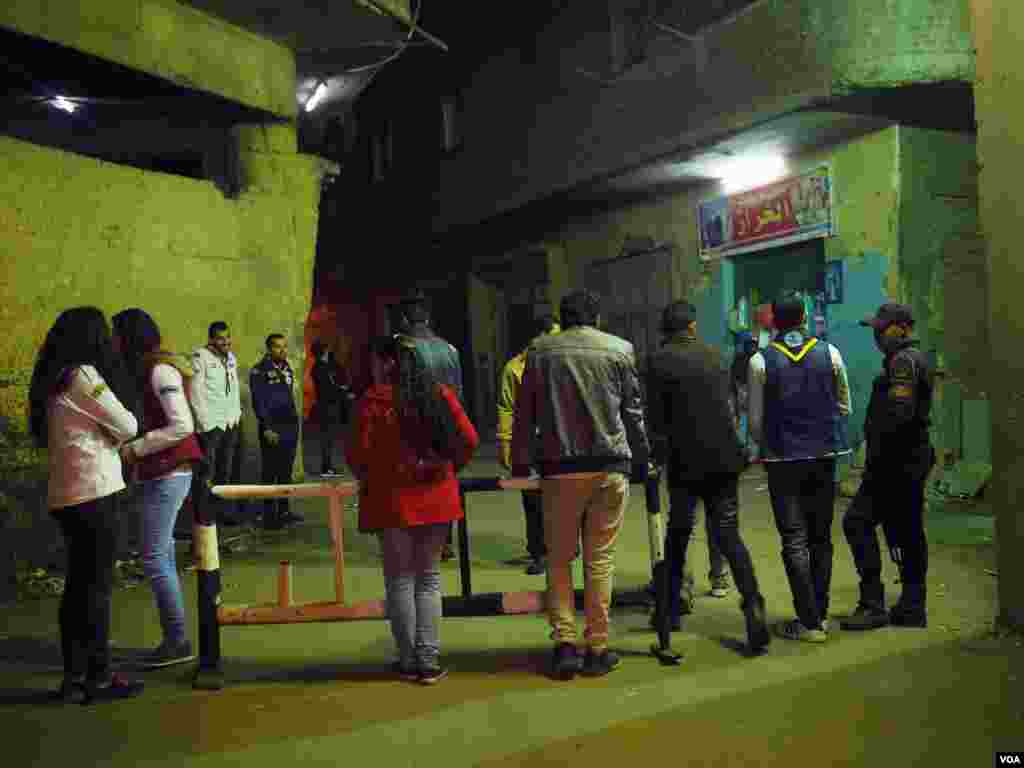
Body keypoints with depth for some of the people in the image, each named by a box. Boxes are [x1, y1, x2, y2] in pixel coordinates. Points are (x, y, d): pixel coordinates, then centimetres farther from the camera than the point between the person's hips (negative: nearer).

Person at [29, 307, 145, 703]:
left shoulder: (51, 380, 14)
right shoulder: (82, 375, -13)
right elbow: (127, 426, -10)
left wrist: (110, 438, 2)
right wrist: (118, 433, 10)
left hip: (66, 496, 8)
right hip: (94, 492, -8)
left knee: (77, 583, 13)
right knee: (97, 586, -1)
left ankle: (74, 675, 20)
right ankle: (99, 678, 7)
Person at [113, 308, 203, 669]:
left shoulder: (160, 369, -13)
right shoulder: (149, 369, 15)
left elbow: (182, 426, -20)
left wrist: (134, 449, -14)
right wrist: (134, 450, 3)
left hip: (169, 473, -9)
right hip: (162, 473, 10)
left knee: (154, 558, -7)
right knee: (163, 557, 11)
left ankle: (178, 640, 1)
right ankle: (174, 639, 17)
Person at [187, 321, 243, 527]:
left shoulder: (231, 358, 15)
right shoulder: (200, 357, -8)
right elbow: (195, 393, -12)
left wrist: (236, 414, 11)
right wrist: (206, 423, -14)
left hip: (230, 424, 7)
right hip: (210, 425, -7)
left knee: (225, 472, 14)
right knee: (205, 474, -8)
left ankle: (221, 509, 24)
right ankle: (202, 516, -2)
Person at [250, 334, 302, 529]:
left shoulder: (287, 369, 15)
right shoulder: (259, 371, -6)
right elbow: (258, 401, -10)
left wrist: (295, 420, 13)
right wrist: (267, 428, -15)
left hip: (291, 425, 7)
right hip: (272, 427, -7)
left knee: (286, 471, 11)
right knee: (270, 472, -3)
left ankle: (284, 510, 20)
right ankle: (269, 515, 2)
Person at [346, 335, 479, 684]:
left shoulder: (373, 400, -9)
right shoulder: (440, 393, 2)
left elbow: (358, 451, -11)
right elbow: (469, 439, 1)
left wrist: (365, 477, 9)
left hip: (392, 500, -3)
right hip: (437, 498, 3)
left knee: (400, 579, 10)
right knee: (429, 578, 12)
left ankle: (409, 661, 15)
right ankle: (429, 661, 11)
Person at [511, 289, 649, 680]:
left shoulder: (540, 351, 4)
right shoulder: (620, 349, 4)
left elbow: (524, 414, 6)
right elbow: (633, 410, 8)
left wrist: (520, 464, 14)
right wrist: (641, 456, 19)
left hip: (559, 468, 0)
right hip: (610, 465, 0)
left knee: (559, 560, 11)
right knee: (600, 559, 7)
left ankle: (565, 643, 5)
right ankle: (597, 648, 11)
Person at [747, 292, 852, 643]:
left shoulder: (760, 361, -5)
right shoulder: (830, 353, 1)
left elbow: (755, 420, -3)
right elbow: (845, 406, 8)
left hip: (783, 459, -3)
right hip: (824, 455, 3)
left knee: (794, 541, 1)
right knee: (821, 538, 14)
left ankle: (809, 622, 1)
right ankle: (820, 613, 21)